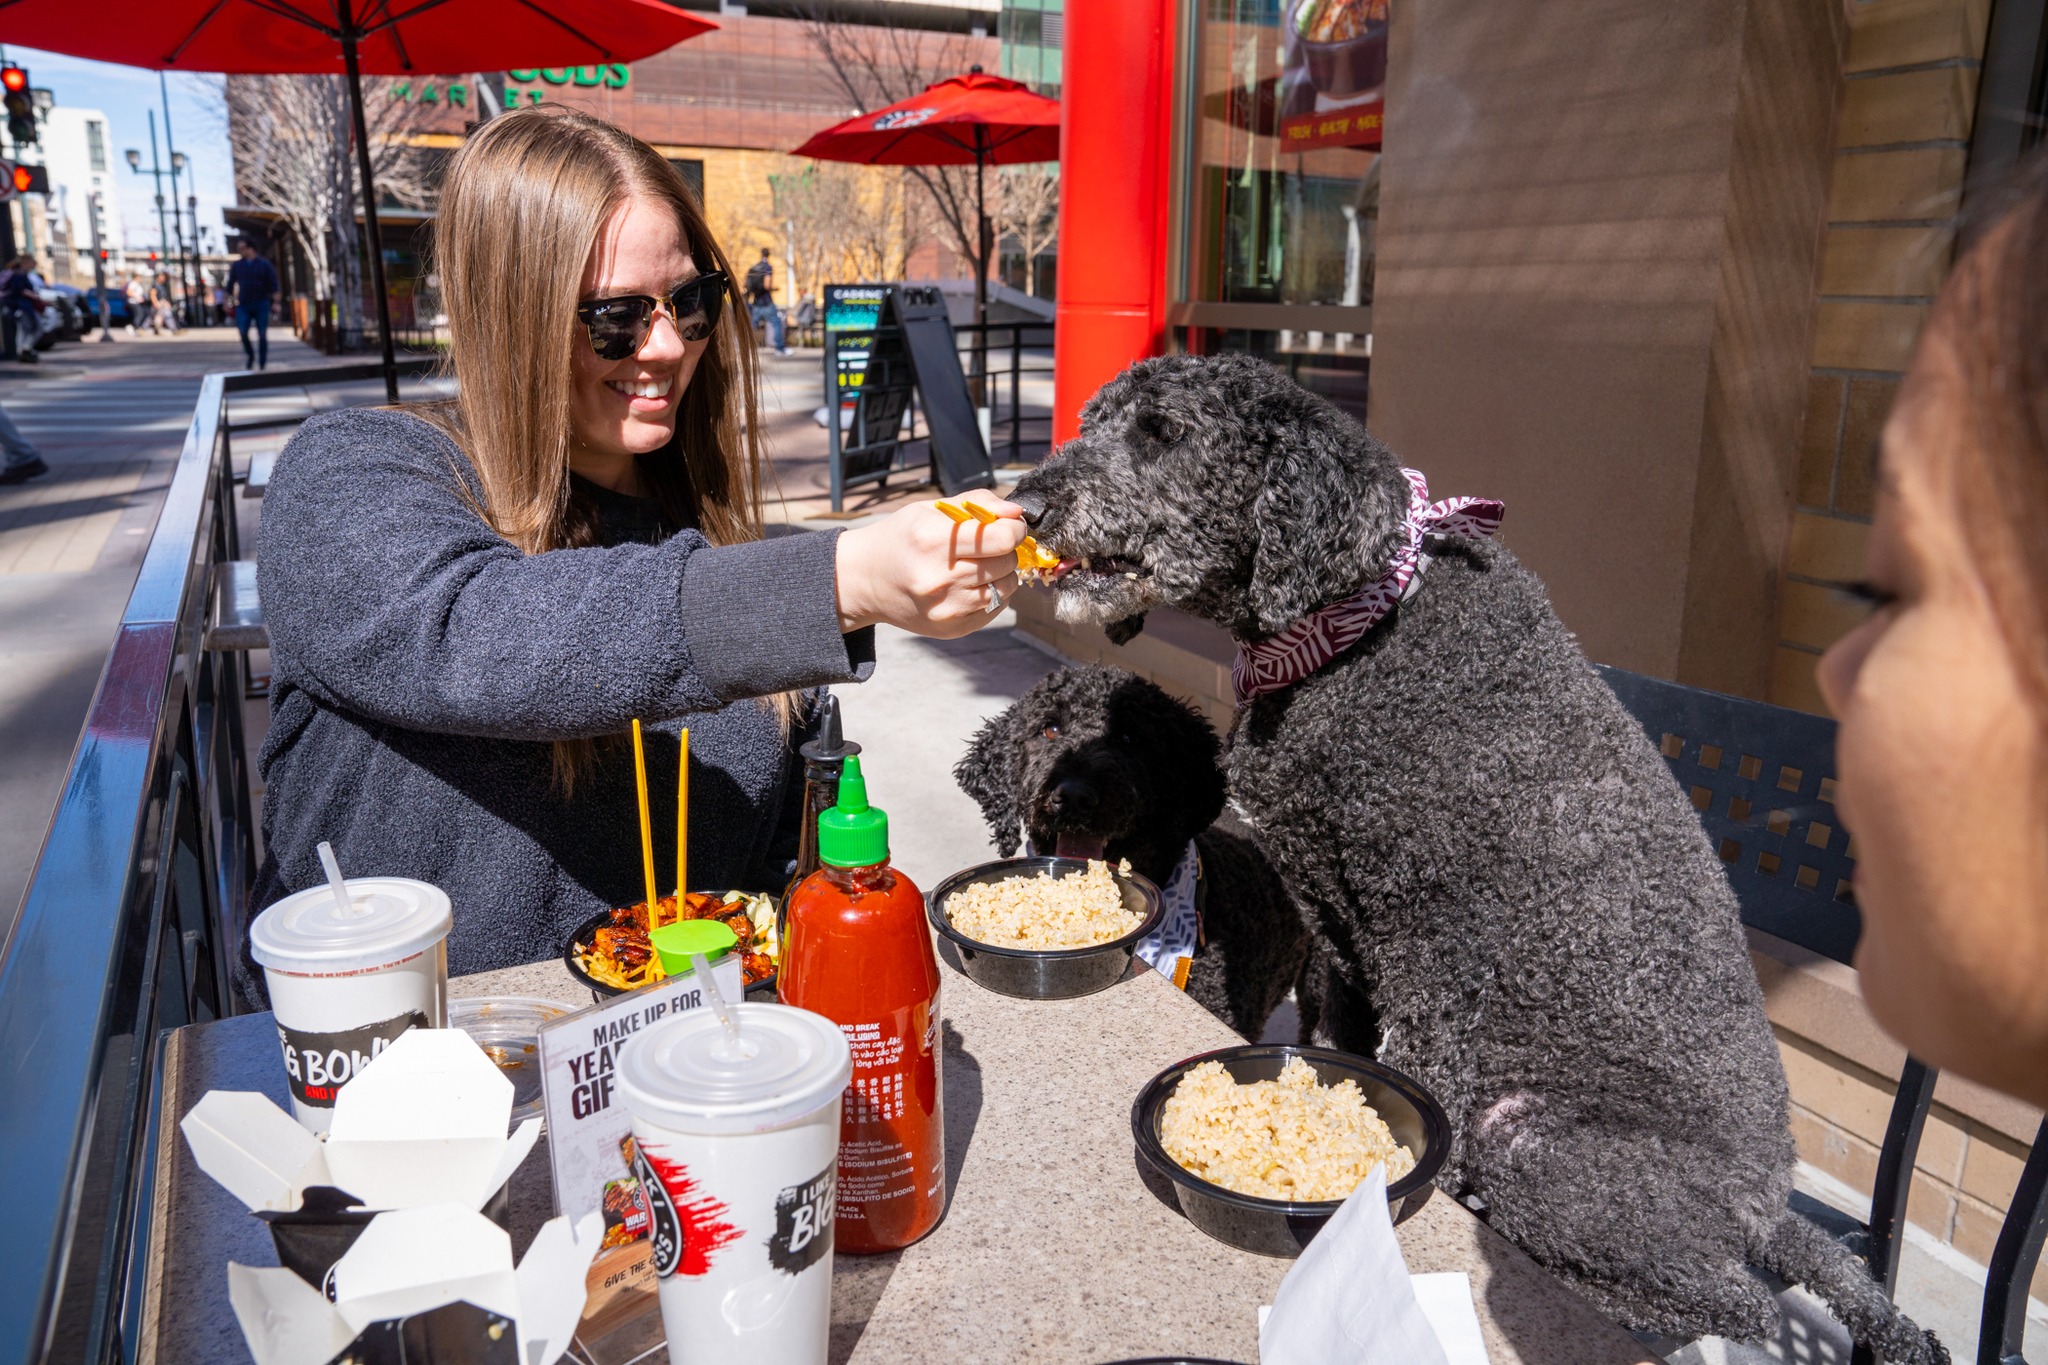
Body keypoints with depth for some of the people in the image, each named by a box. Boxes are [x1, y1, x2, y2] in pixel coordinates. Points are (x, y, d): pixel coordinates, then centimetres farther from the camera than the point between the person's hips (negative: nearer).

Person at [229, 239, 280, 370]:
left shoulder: (265, 265, 2)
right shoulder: (237, 266, 8)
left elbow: (273, 285, 0)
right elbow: (230, 285, 12)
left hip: (261, 304, -2)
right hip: (243, 305, 2)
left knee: (262, 334, 0)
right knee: (242, 332, -13)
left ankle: (262, 364, 10)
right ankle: (251, 355, 10)